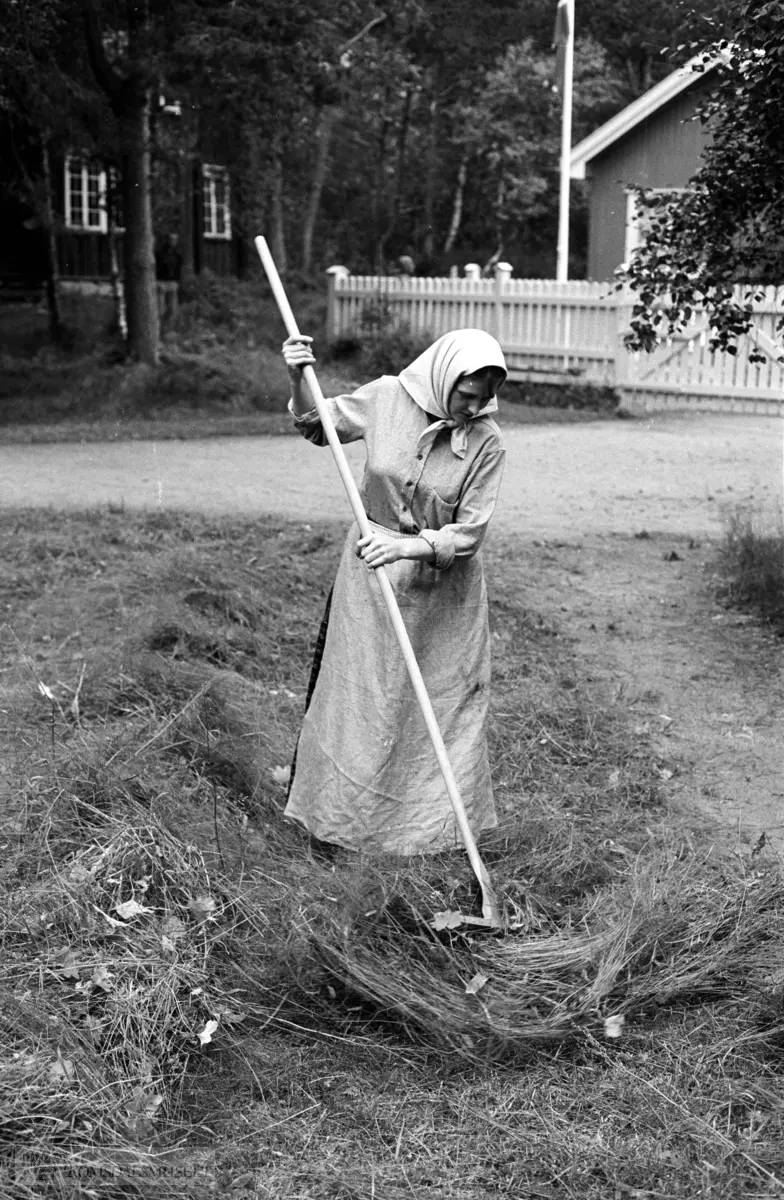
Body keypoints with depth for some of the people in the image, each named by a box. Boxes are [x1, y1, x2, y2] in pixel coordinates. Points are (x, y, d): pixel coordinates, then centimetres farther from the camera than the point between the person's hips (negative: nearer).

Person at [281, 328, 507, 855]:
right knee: (357, 693, 12)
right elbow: (316, 426, 5)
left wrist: (410, 545, -32)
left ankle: (437, 820, 27)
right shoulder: (386, 398, -12)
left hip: (443, 588, -1)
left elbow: (468, 533, -17)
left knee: (443, 703, 9)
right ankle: (341, 808, 30)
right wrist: (298, 381, -13)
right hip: (370, 575, 2)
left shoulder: (486, 442, -17)